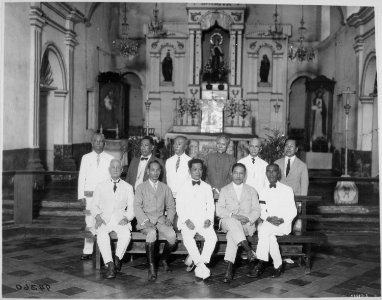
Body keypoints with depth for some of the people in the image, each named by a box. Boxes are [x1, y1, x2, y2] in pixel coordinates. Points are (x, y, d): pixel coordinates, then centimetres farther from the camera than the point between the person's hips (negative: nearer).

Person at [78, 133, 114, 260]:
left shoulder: (110, 159, 6)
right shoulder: (86, 158, 10)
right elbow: (81, 177, 8)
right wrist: (81, 196, 0)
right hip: (90, 195, 1)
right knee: (90, 223, -3)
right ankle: (87, 251, 2)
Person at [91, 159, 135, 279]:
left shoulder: (128, 187, 15)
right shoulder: (101, 186, 16)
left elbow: (131, 207, 9)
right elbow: (94, 206, 12)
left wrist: (127, 218, -11)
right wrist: (97, 216, -9)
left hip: (120, 219, 0)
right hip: (104, 219, 0)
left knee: (126, 234, -32)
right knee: (101, 235, -32)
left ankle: (117, 258, -12)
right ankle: (110, 265, -30)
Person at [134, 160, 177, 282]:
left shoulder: (165, 188, 18)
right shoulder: (141, 187, 9)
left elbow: (171, 206, 17)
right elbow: (137, 207, -1)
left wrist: (169, 218, -4)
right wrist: (146, 221, -16)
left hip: (161, 220, 3)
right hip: (146, 221, -2)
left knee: (172, 235, -27)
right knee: (152, 233, -36)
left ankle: (164, 259, 3)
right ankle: (151, 267, -25)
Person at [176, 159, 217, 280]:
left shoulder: (207, 187, 15)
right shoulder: (183, 188, 8)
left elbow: (211, 206, 12)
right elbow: (179, 207, 2)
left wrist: (209, 219, -6)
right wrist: (186, 221, -13)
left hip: (203, 220, 2)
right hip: (187, 220, -2)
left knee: (212, 237, -27)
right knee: (188, 239, -31)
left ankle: (200, 264, -23)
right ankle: (201, 265, -25)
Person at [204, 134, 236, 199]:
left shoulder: (231, 159, 8)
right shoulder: (208, 157, 14)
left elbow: (231, 177, 1)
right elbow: (204, 174, 9)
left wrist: (219, 190, -11)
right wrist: (213, 189, -5)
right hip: (209, 192, 1)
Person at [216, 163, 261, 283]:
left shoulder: (251, 191, 19)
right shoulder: (225, 190, 16)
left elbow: (256, 210, 9)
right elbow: (219, 210, 3)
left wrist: (248, 218, -13)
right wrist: (233, 215, -16)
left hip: (247, 224, 0)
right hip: (228, 222, 1)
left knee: (232, 234, -35)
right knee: (232, 222, -38)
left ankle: (229, 268, -42)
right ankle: (248, 249, -45)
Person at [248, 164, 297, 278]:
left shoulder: (287, 190, 6)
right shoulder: (263, 191, 16)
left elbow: (293, 211, 2)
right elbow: (262, 212, 8)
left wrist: (282, 220, -16)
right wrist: (269, 218, -14)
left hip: (284, 224, -3)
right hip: (267, 224, 3)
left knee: (264, 229, -32)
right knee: (270, 235, -33)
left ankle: (261, 263, -29)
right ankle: (277, 264, -21)